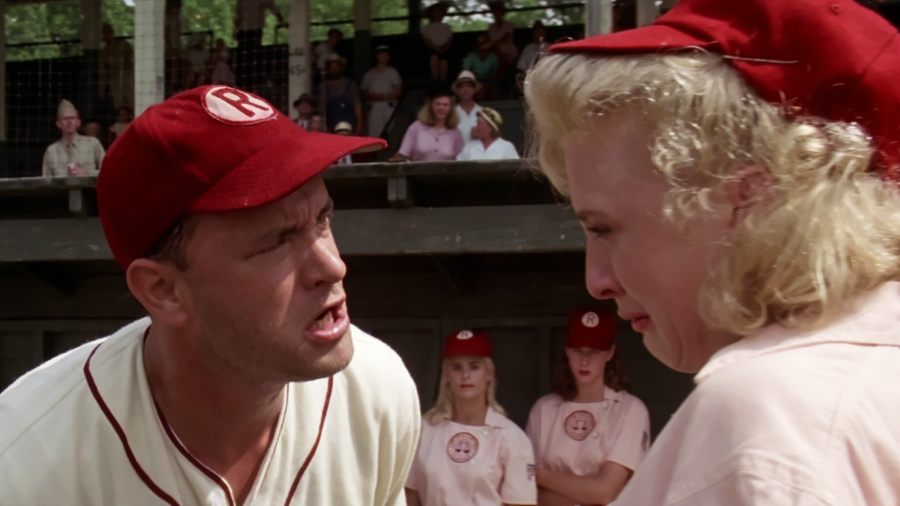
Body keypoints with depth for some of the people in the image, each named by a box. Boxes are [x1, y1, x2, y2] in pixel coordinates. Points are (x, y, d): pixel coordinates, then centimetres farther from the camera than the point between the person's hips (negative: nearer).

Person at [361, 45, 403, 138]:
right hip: (374, 108, 2)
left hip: (388, 107, -2)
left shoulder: (393, 72, 11)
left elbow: (399, 91, 3)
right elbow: (364, 94, 19)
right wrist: (372, 96, -4)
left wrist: (384, 97, -11)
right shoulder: (369, 75, 17)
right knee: (373, 134, -9)